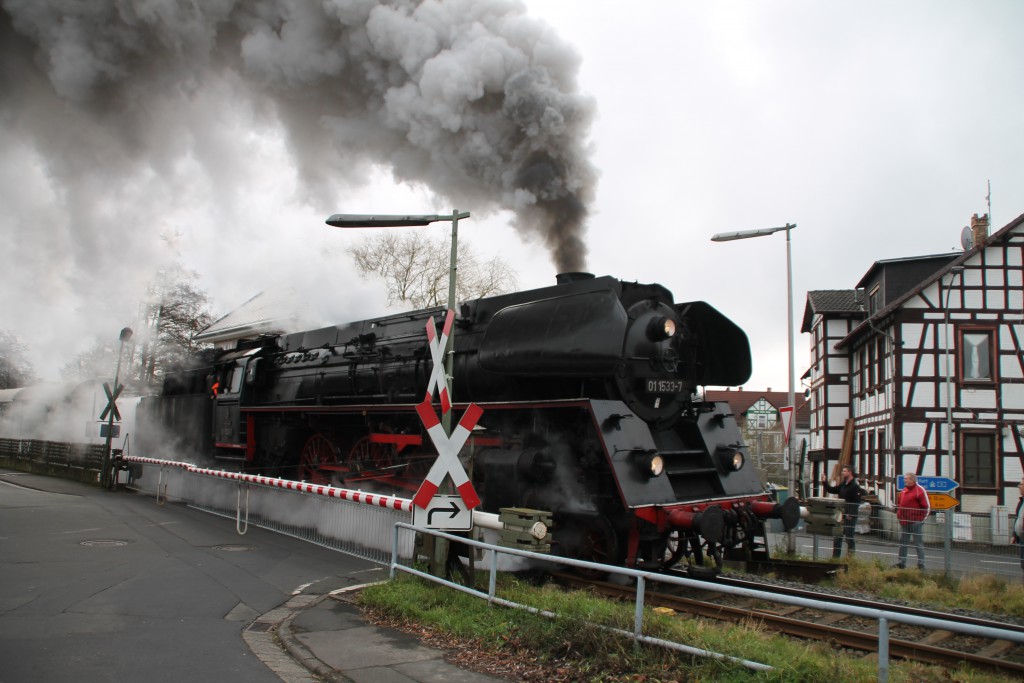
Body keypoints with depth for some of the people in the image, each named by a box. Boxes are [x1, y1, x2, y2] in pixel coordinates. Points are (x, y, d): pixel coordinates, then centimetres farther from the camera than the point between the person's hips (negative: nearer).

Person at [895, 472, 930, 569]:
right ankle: (901, 563, 18)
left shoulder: (919, 490, -9)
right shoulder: (904, 490, 13)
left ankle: (921, 564, 7)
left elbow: (927, 507, -9)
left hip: (915, 522, -7)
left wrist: (921, 519, -10)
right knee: (903, 543, 11)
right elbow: (899, 504, 23)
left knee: (919, 543, 1)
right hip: (904, 522, 7)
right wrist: (899, 516, 13)